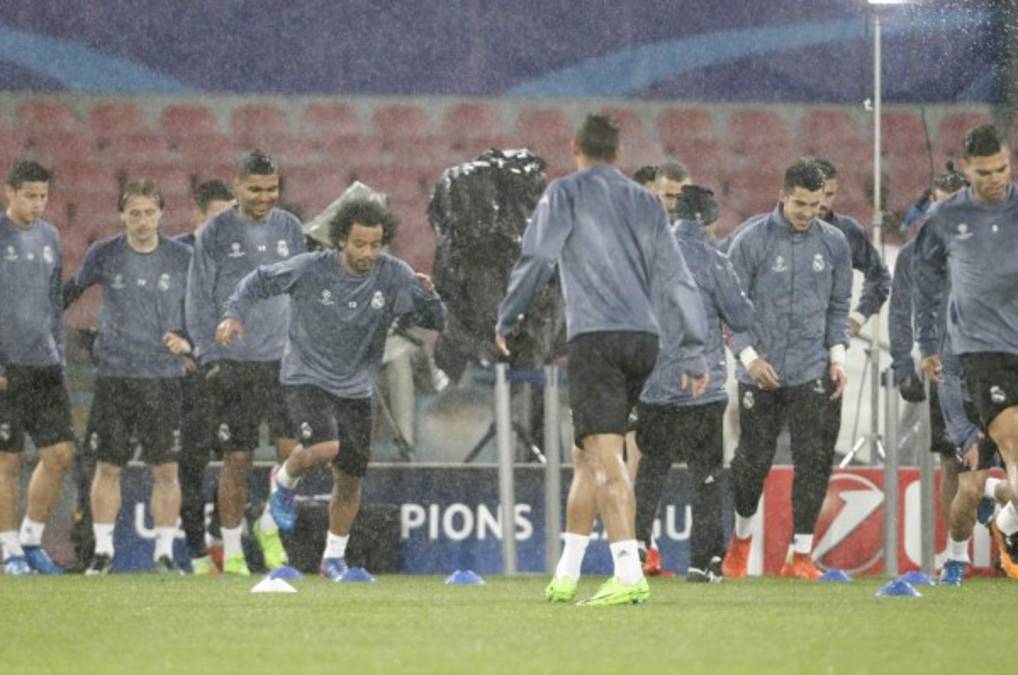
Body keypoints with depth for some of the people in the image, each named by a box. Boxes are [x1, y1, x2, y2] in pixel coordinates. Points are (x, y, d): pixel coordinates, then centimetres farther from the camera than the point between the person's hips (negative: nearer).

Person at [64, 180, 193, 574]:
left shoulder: (181, 258, 3)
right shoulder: (104, 255, 3)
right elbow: (72, 290, 17)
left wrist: (186, 341, -5)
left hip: (163, 378, 0)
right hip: (114, 375, 0)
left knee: (166, 470, -2)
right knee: (108, 468, 1)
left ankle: (164, 551, 7)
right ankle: (103, 550, 11)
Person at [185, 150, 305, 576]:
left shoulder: (289, 229, 9)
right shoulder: (216, 233, -1)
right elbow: (199, 301, -1)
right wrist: (210, 357, -8)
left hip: (282, 360, 2)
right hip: (233, 362, -2)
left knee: (294, 449, -10)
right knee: (237, 460, 1)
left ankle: (269, 525, 12)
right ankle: (231, 550, 11)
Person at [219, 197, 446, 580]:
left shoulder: (394, 276, -10)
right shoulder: (312, 269, -14)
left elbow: (435, 321, -8)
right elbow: (261, 280, 1)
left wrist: (427, 296, -29)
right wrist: (237, 315, -14)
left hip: (356, 390, 3)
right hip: (306, 378, -3)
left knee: (350, 477, 6)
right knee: (325, 447, -28)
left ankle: (334, 556, 26)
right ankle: (285, 481, 7)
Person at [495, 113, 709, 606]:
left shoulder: (566, 193, 4)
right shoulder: (645, 202, 18)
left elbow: (535, 259, -3)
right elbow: (673, 278, 16)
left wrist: (506, 321, 9)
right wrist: (692, 353, 16)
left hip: (596, 338, -6)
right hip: (644, 339, 6)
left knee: (604, 458, -12)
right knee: (587, 455, 16)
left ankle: (629, 575, -26)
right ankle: (566, 575, 20)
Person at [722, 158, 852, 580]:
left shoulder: (833, 243, 5)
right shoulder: (752, 239, -5)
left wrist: (838, 356, 4)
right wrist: (749, 356, -11)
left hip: (811, 372, 2)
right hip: (760, 372, -2)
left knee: (813, 458, -9)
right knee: (754, 459, 4)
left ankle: (801, 553, -3)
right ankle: (742, 536, 31)